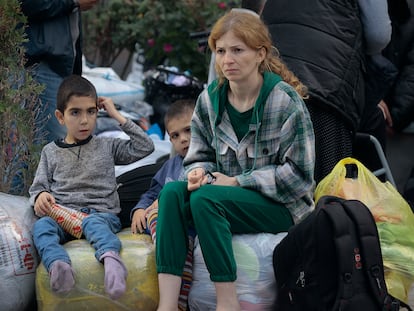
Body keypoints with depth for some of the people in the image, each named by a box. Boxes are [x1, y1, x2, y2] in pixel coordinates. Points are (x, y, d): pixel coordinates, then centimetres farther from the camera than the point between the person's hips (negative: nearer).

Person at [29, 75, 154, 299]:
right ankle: (58, 265, -61)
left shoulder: (107, 147, 18)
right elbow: (39, 186, 18)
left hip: (101, 212, -1)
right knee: (41, 226, -33)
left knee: (93, 223, -39)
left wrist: (118, 116, 13)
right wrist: (40, 196, -9)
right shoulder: (51, 152, 21)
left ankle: (110, 258, -69)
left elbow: (145, 147, 12)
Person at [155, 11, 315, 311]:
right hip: (230, 196, 6)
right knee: (172, 191, -23)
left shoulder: (285, 100, -12)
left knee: (204, 198, -31)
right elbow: (201, 157, 12)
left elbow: (298, 174, -13)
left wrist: (236, 182, -15)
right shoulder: (209, 99, 4)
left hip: (281, 205, -5)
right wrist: (199, 172, -14)